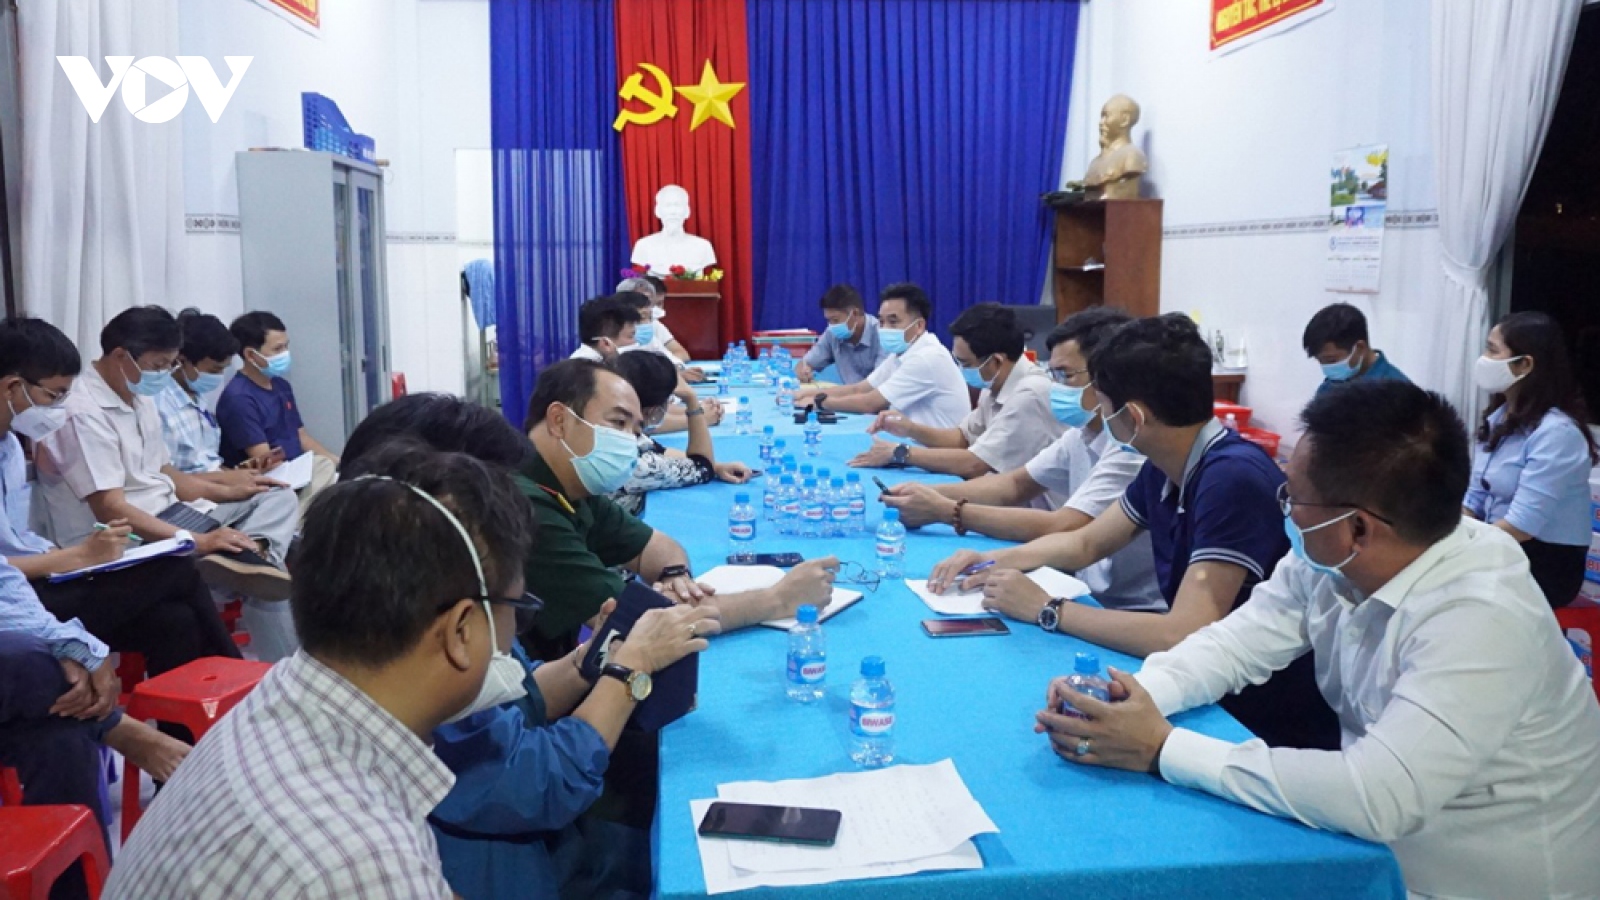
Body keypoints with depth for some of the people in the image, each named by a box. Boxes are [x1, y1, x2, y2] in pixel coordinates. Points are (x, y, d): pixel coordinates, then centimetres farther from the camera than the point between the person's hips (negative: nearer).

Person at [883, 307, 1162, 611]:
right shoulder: (1084, 429, 4)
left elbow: (1062, 529, -29)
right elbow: (1016, 484, 11)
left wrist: (946, 511, -23)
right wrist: (932, 494, -6)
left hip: (1136, 613, -7)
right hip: (1092, 594, 7)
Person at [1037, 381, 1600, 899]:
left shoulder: (1481, 621, -29)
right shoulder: (1330, 560, -8)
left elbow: (1377, 799, -35)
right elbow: (1235, 645, -2)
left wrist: (1162, 748, -32)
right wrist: (1135, 695, -21)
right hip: (1377, 849, 6)